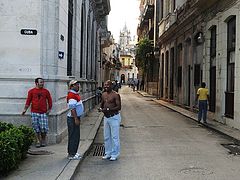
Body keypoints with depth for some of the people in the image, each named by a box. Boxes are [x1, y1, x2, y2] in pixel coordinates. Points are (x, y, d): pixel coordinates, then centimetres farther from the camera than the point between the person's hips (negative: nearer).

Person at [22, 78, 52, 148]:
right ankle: (38, 141, 15)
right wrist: (25, 109, -5)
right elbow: (28, 101, 4)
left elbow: (49, 101, 11)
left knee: (44, 127, -3)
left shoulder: (46, 91, 7)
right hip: (34, 112, 0)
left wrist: (49, 109, 4)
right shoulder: (31, 91, 5)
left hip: (43, 112, 0)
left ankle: (43, 140, 17)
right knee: (36, 127, 3)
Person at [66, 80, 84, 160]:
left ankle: (73, 152, 25)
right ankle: (71, 154, 2)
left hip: (76, 118, 10)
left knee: (76, 136, 15)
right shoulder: (71, 95, -19)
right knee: (73, 136, -5)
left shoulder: (75, 94, 14)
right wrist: (76, 119, -24)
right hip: (73, 118, -10)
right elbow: (72, 108, -23)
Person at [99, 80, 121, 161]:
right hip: (106, 118, 7)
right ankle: (108, 153, 24)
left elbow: (119, 107, -17)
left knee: (114, 137, -1)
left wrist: (108, 109, -25)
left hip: (114, 117, -7)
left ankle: (115, 154, 9)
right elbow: (102, 103, 22)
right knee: (106, 137, 13)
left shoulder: (115, 95, -13)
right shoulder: (104, 94, 9)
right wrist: (100, 108, -2)